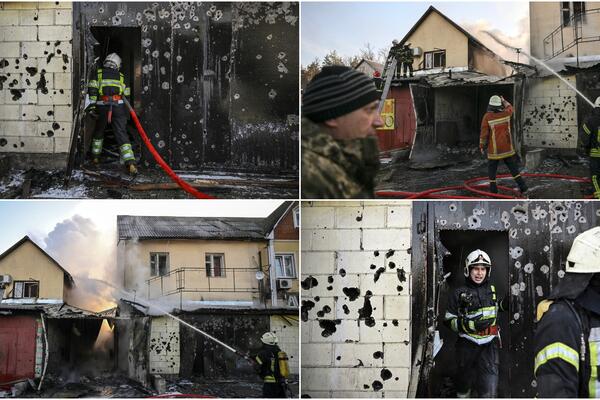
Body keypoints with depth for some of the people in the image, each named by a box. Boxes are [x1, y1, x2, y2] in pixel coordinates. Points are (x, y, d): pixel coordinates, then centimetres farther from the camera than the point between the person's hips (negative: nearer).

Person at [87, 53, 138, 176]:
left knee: (99, 131, 23)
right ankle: (130, 162, -21)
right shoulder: (121, 76, 20)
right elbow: (126, 94, 16)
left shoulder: (99, 73, 15)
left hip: (102, 105, 0)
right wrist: (126, 111, 28)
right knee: (122, 134, -6)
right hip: (118, 106, 0)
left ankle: (95, 156, 36)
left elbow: (93, 89, 0)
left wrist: (92, 105, -3)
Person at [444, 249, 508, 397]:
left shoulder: (492, 290, 11)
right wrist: (471, 324, -20)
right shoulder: (459, 294, -4)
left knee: (489, 388, -10)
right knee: (465, 380, 15)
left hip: (489, 343, 2)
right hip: (467, 345, -2)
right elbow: (449, 320, -7)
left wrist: (504, 304, 8)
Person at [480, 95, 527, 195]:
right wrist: (504, 101, 40)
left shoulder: (487, 116, -15)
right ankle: (522, 187, 2)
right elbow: (510, 108, 22)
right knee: (513, 167, 9)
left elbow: (484, 133, -13)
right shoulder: (505, 113, -3)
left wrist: (482, 146, 0)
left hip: (494, 149, -3)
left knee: (492, 167, 12)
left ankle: (493, 188, 11)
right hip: (507, 147, 3)